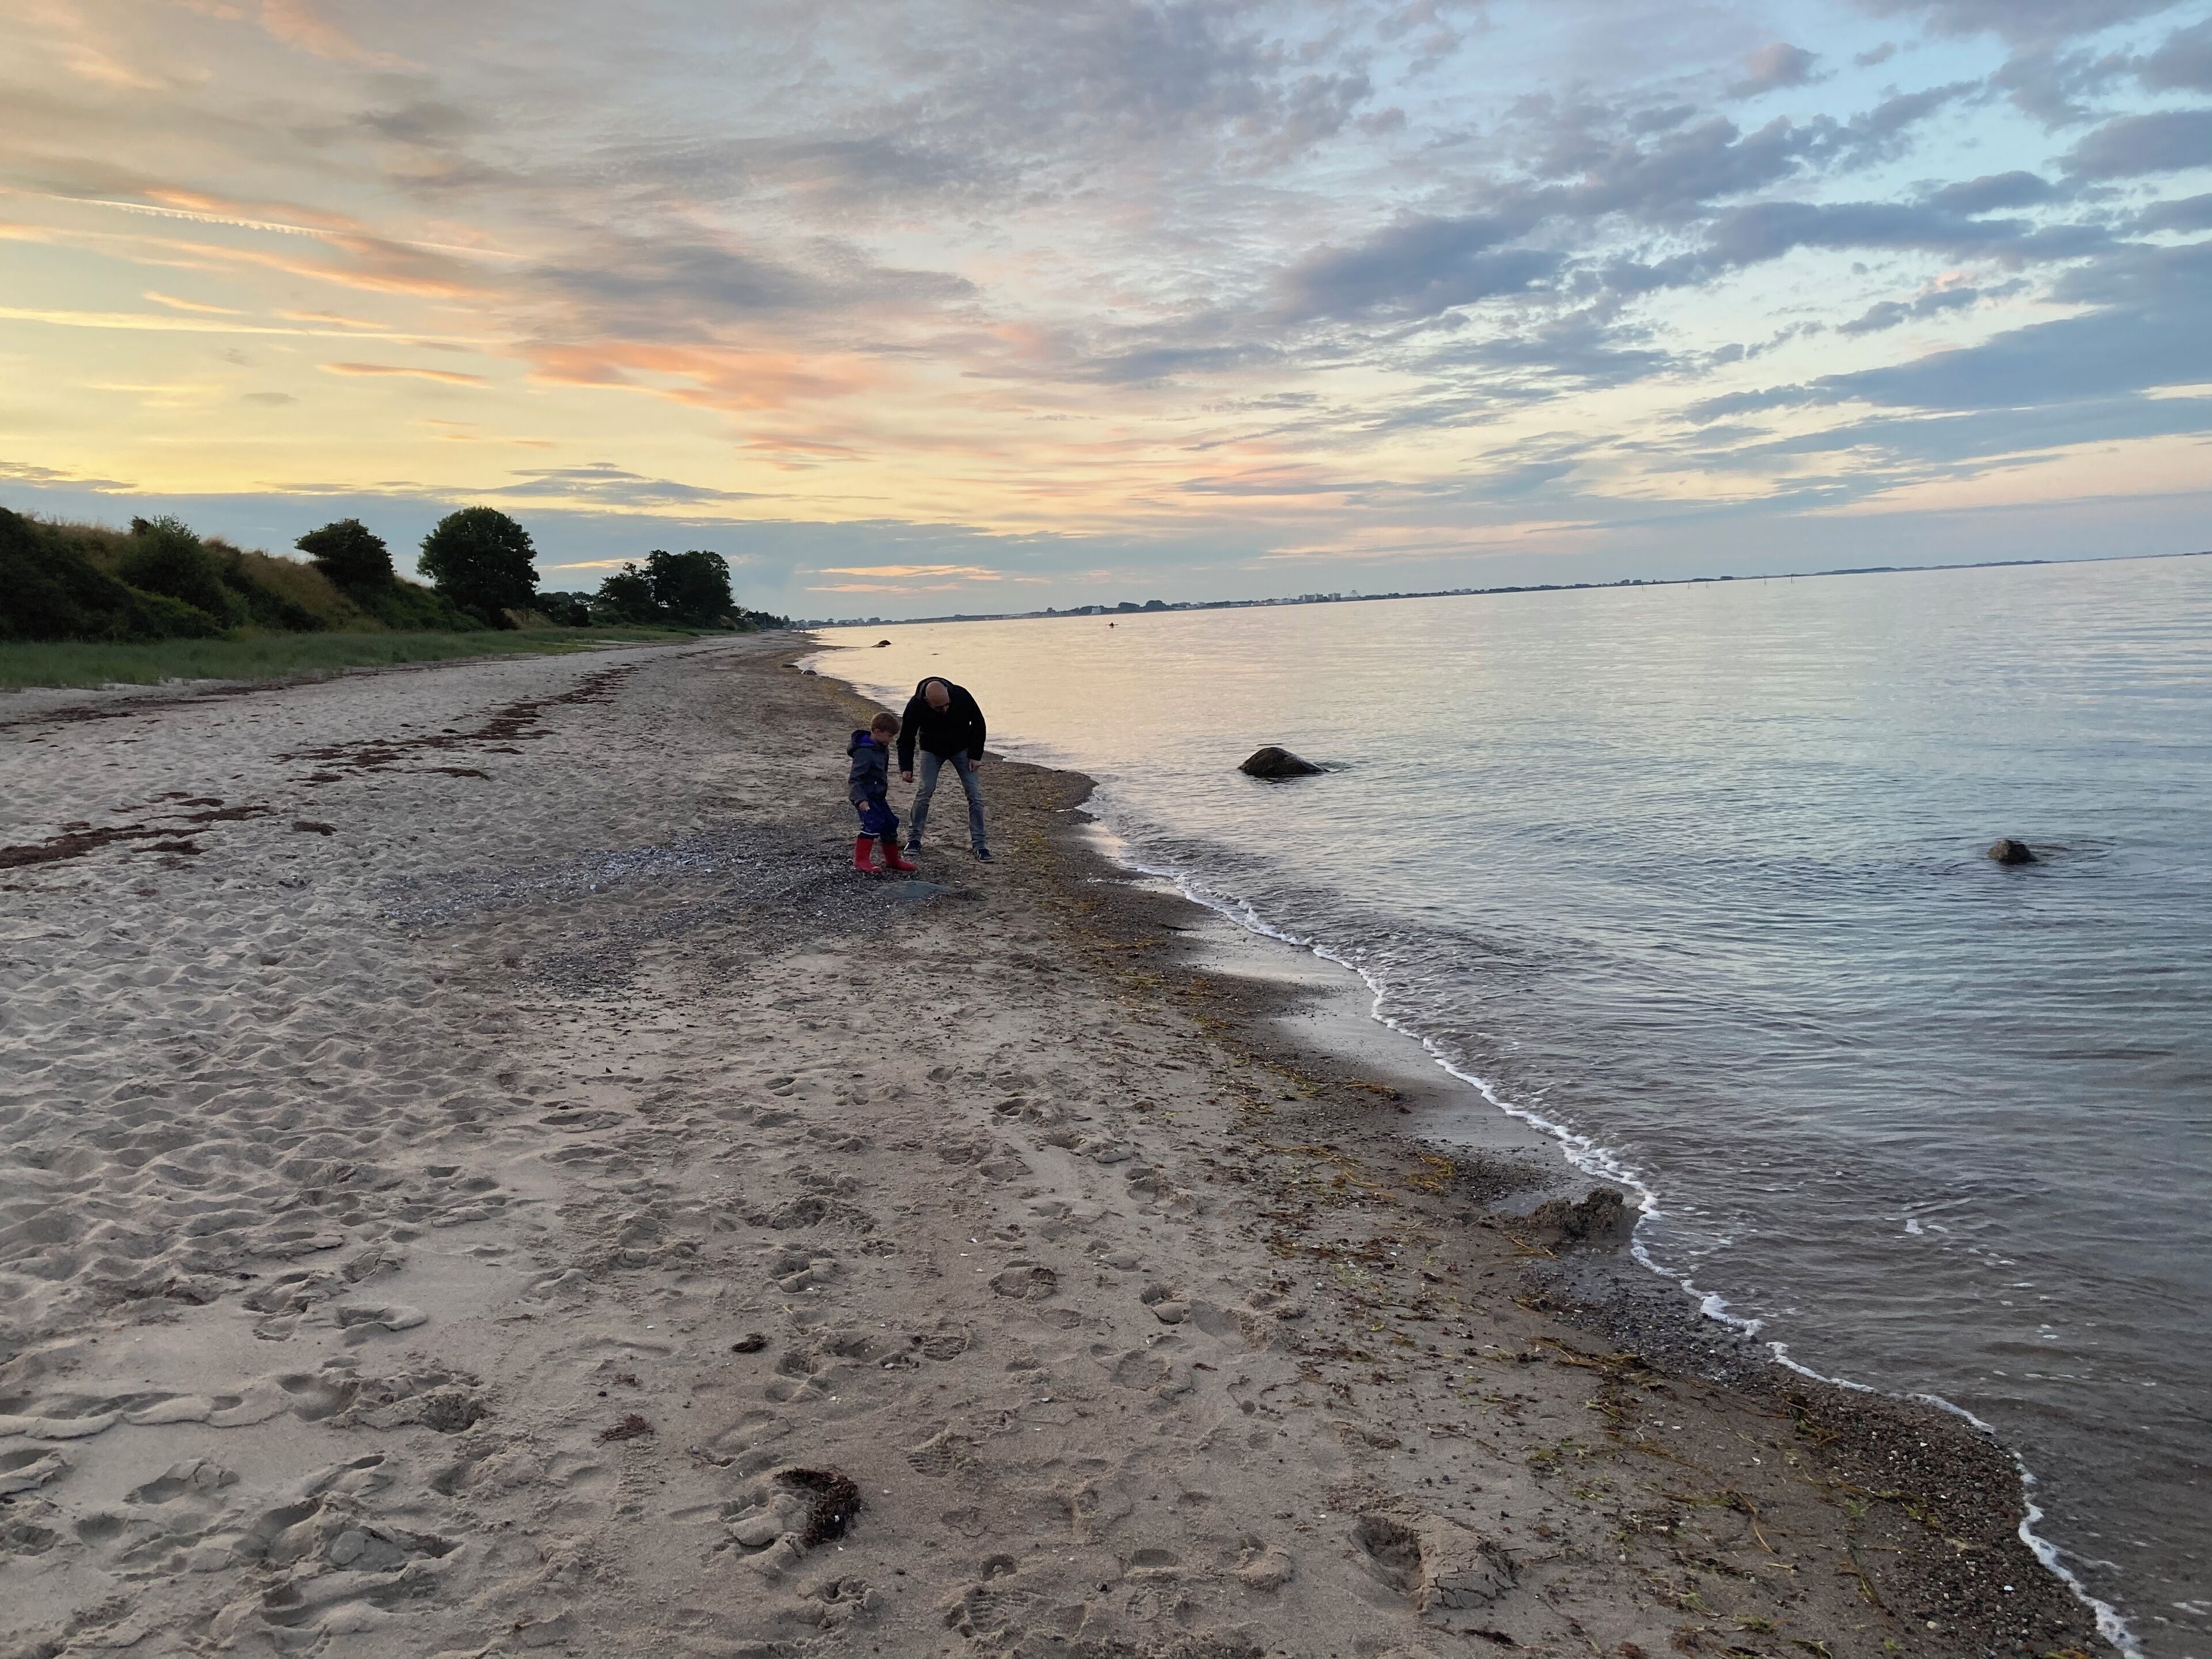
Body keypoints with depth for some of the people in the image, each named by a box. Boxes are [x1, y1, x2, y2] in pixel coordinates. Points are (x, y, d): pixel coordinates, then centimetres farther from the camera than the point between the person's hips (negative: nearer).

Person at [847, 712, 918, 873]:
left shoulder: (883, 749, 7)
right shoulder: (864, 752, -23)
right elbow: (855, 778, -27)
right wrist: (860, 800, -36)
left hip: (878, 796, 10)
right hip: (865, 797, -10)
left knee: (891, 823, 13)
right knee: (873, 823, -23)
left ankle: (892, 860, 28)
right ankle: (861, 860, -19)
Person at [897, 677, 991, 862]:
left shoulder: (961, 696, -30)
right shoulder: (916, 706, -30)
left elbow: (978, 723, -13)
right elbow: (906, 738, -15)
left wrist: (975, 755, -13)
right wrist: (906, 767, -26)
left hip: (961, 749, 1)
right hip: (931, 749, -1)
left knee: (974, 793, -7)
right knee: (925, 791, -13)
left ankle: (980, 844, -1)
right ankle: (914, 838, 4)